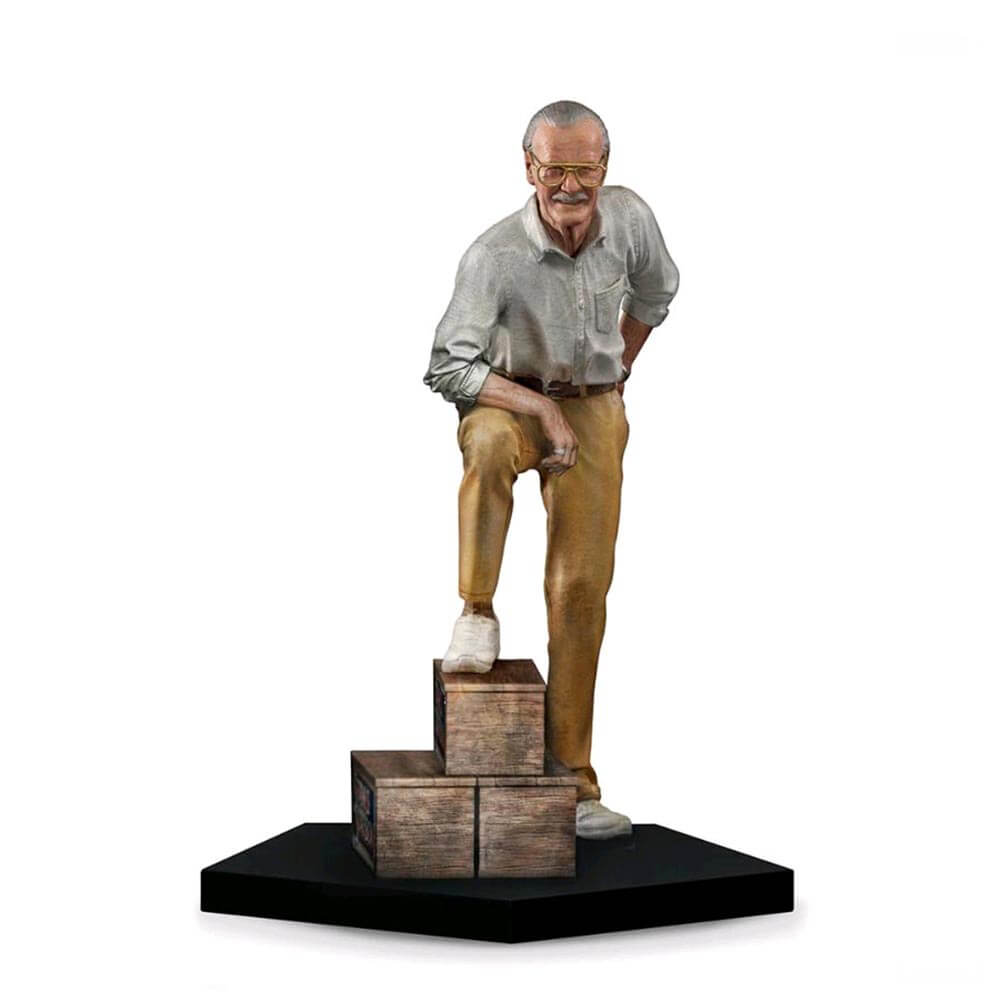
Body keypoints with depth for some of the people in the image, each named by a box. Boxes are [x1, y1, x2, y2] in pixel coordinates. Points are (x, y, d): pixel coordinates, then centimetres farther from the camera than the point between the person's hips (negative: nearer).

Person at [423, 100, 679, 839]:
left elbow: (654, 293, 12)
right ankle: (478, 615, -18)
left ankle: (573, 778, 4)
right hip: (511, 397, -3)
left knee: (582, 587, -3)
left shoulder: (630, 217, -11)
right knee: (490, 448, -41)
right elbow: (446, 367, -23)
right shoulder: (495, 255, -24)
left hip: (596, 411, 3)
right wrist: (541, 408, -27)